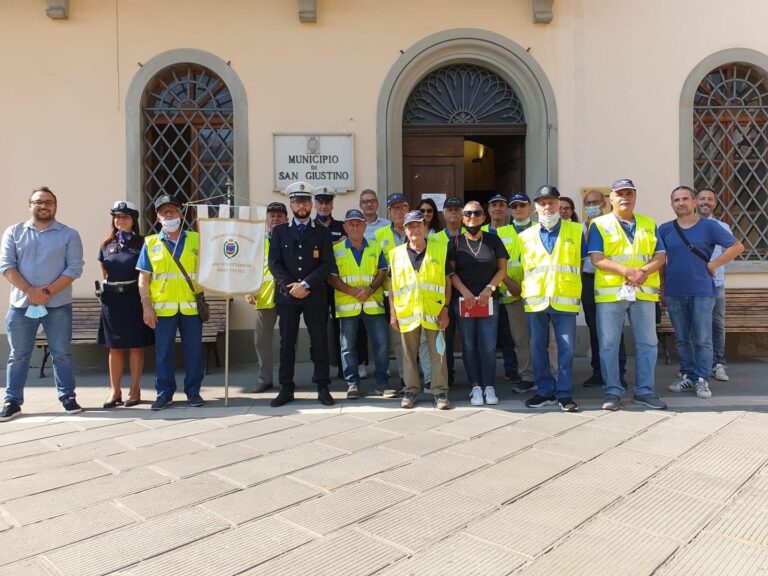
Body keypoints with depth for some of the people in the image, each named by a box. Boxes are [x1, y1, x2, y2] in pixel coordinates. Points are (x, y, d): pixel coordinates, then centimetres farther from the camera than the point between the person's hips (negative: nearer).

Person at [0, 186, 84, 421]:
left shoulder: (69, 234, 3)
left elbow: (74, 268, -5)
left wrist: (48, 291, -15)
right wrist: (30, 291, -14)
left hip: (58, 305, -1)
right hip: (21, 304, 2)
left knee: (62, 353, 4)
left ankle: (68, 397, 13)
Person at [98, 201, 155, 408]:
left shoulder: (141, 243, -1)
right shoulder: (106, 245, 10)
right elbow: (104, 273, 18)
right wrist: (108, 291, 10)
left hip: (134, 298, -3)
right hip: (112, 299, 3)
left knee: (135, 346, 3)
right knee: (115, 347, 7)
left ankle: (135, 389, 13)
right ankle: (115, 391, 15)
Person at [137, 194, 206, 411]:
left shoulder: (196, 239, 8)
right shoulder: (150, 243, 8)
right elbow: (143, 278, 6)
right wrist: (146, 305, -3)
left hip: (191, 306, 0)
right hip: (162, 307, 0)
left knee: (194, 350, 5)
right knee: (163, 352, 5)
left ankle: (193, 391, 18)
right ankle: (164, 392, 17)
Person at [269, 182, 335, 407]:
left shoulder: (322, 232, 7)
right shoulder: (279, 231, 10)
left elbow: (327, 264, -3)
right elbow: (274, 263, 2)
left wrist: (305, 284, -13)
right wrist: (290, 286, -11)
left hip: (315, 296, -1)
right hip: (287, 295, 1)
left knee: (319, 342, 2)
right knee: (287, 343, 4)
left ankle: (323, 388, 10)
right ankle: (286, 389, 11)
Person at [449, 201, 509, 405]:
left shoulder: (493, 240, 8)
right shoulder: (455, 242, 7)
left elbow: (502, 269, 6)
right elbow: (451, 272, 3)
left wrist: (489, 288, -8)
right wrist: (464, 291, -11)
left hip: (488, 299, 0)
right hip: (463, 300, 0)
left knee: (488, 346, -3)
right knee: (469, 345, 2)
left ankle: (489, 387, 4)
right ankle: (476, 387, 8)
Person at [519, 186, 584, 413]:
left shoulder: (576, 231, 8)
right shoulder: (526, 236, 12)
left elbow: (583, 261, 13)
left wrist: (573, 284, 7)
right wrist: (523, 289, 9)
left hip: (565, 299, -2)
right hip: (535, 299, 2)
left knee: (566, 348, -1)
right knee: (538, 348, 6)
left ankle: (565, 394, 9)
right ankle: (545, 391, 18)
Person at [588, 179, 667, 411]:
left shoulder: (649, 224, 16)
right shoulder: (600, 224, 4)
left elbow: (660, 256, 7)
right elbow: (597, 259, -7)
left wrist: (643, 272, -13)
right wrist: (627, 271, -18)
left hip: (644, 292, 3)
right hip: (610, 292, -3)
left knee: (647, 342, 6)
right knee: (609, 344, 0)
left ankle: (644, 391, 17)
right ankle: (613, 391, 11)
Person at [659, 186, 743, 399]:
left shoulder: (709, 226, 0)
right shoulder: (665, 229, 7)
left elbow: (737, 246, 0)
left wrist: (713, 264, -6)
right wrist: (661, 288, 7)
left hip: (702, 292, -2)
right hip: (674, 293, 2)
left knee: (702, 339, 0)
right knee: (682, 339, 10)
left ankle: (702, 379, 8)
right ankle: (687, 376, 20)